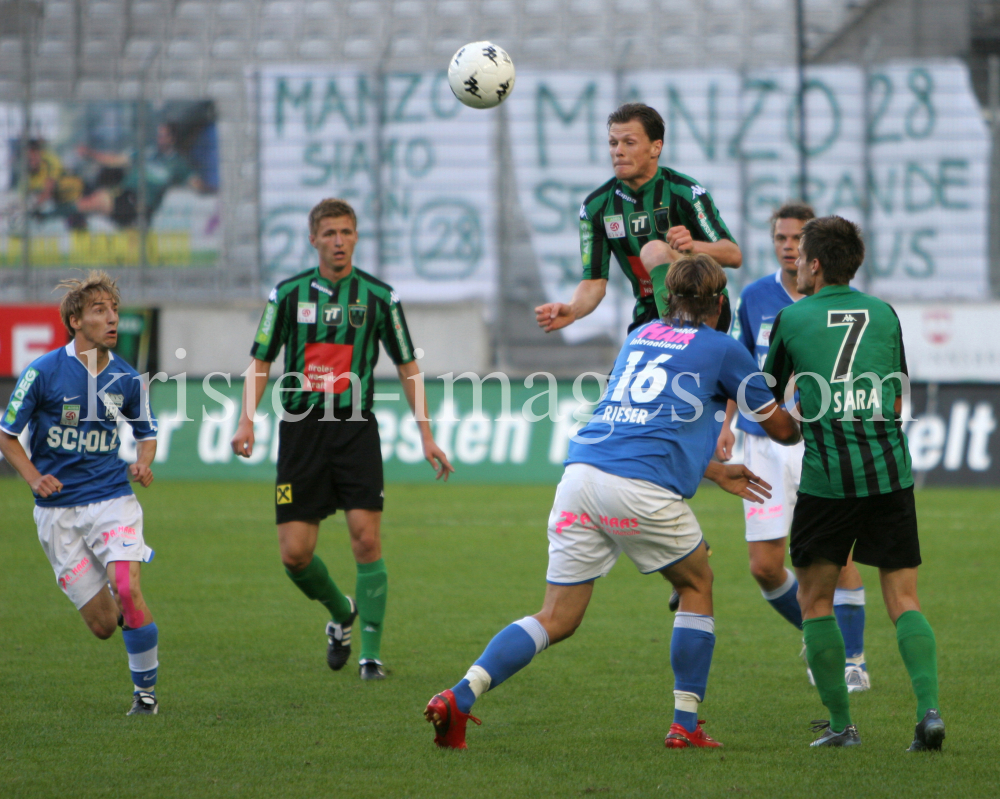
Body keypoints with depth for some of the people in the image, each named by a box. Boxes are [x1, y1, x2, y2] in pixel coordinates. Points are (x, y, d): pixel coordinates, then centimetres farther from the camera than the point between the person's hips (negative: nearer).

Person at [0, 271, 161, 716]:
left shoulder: (127, 378, 0)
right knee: (103, 625, -2)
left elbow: (146, 432, 17)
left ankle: (146, 691, -5)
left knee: (127, 590, -23)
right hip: (58, 510, -1)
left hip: (112, 499, 1)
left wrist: (143, 463, -5)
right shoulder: (43, 372, -8)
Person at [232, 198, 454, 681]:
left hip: (356, 428, -1)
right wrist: (246, 420, -4)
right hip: (301, 428, 1)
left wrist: (426, 436, 4)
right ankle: (341, 612, 26)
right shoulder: (289, 294, 5)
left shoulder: (379, 297, 3)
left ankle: (370, 653, -4)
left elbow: (408, 368, 10)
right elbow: (260, 361, 11)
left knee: (366, 539, -13)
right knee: (295, 554, -4)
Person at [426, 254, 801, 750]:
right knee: (696, 584, 21)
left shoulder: (640, 336, 25)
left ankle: (459, 697, -11)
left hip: (581, 471, 5)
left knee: (557, 619, 7)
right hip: (642, 489, -5)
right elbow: (782, 429, 19)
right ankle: (685, 725, 17)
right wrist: (800, 424, 43)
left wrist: (715, 471, 41)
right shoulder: (722, 350, 9)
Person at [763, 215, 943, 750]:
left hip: (826, 477, -3)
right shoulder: (883, 315, 10)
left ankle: (840, 724, 7)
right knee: (903, 599, 6)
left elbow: (770, 399, 16)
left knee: (814, 600, 11)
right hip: (889, 472, 3)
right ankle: (929, 708, -13)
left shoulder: (792, 319, 3)